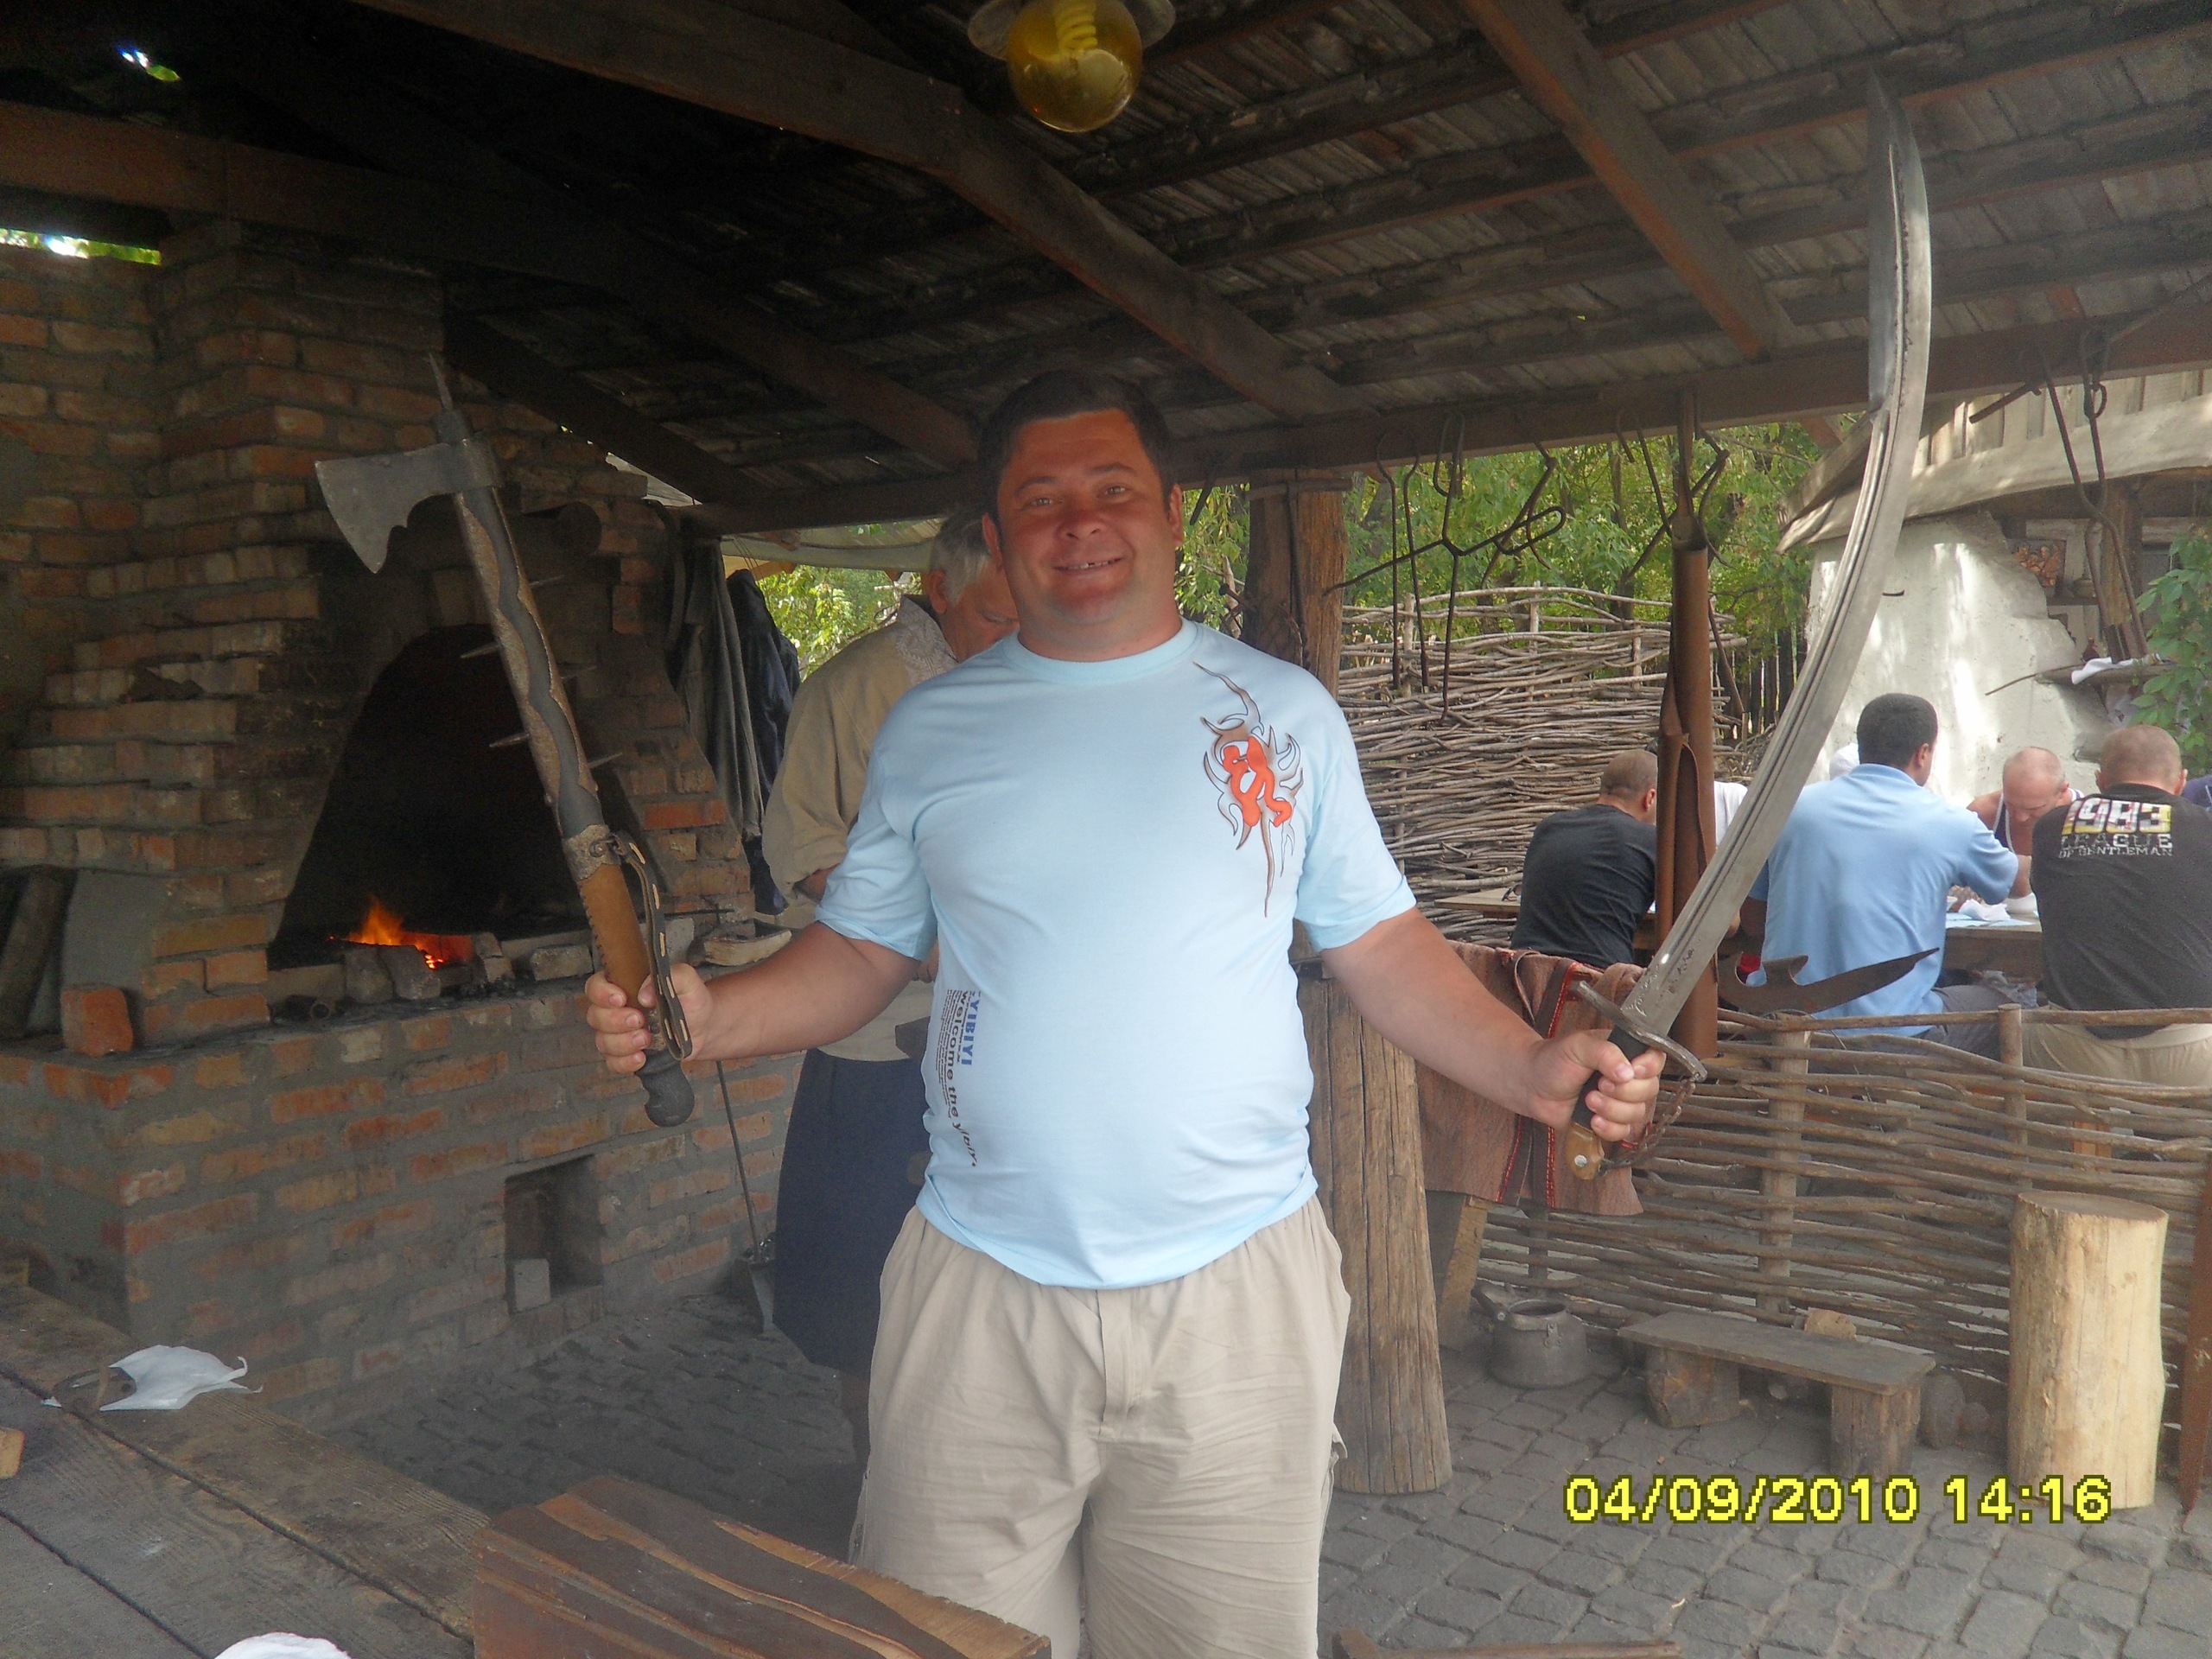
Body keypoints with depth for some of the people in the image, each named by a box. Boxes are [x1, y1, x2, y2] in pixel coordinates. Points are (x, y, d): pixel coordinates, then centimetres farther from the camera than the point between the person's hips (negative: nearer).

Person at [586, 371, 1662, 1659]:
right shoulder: (931, 728, 6)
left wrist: (1531, 1067, -10)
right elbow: (862, 955, 9)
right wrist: (716, 1016, -9)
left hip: (1236, 1287, 0)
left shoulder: (1285, 711, 3)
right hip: (983, 1291, 1)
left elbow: (1381, 946, 5)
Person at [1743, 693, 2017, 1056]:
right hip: (1892, 1038, -3)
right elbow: (2015, 883, 19)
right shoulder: (1948, 823, -4)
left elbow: (1752, 921, 11)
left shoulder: (1792, 807, 2)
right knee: (1994, 1005, 26)